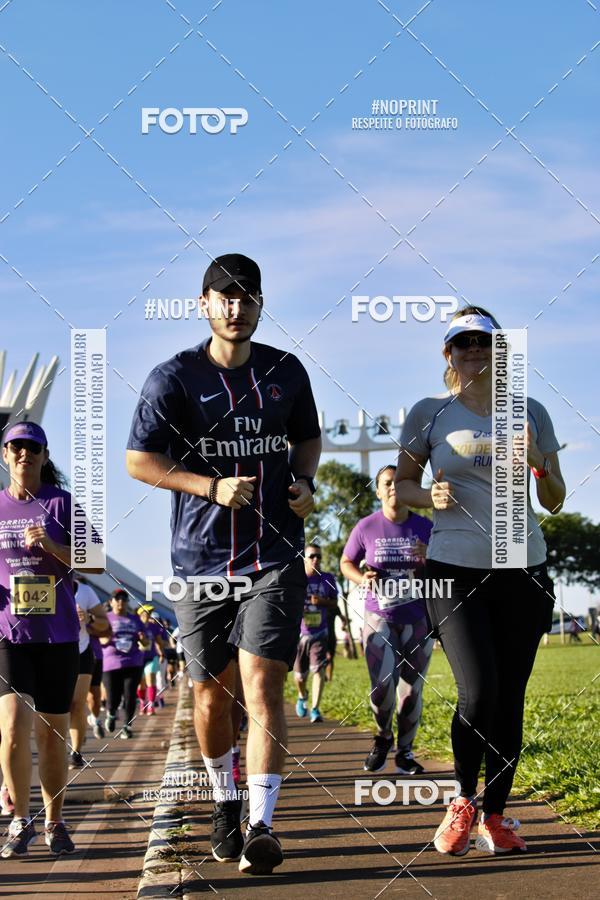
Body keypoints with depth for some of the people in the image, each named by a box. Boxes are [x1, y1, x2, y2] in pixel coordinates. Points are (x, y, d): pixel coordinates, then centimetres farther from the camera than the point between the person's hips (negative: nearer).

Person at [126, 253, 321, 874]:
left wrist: (304, 482, 2)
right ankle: (224, 799, 33)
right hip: (201, 560, 0)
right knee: (211, 690, 9)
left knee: (262, 684, -13)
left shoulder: (286, 372, 7)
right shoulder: (174, 377, -2)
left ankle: (261, 826, -17)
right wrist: (213, 487, -15)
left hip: (276, 555, 0)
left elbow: (308, 437, 23)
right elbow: (139, 460, -3)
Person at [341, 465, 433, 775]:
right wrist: (362, 578, -11)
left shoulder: (425, 527, 1)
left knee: (412, 689, 3)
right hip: (379, 618, -2)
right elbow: (346, 563, 10)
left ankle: (405, 752, 19)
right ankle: (383, 737, 12)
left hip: (418, 619, 2)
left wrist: (429, 560, -16)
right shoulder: (366, 527, -1)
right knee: (382, 685, -16)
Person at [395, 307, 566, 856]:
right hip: (455, 569, -2)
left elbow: (554, 502, 11)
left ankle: (495, 815, 13)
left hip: (523, 571, 3)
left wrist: (536, 461, -8)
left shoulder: (531, 414, 8)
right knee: (478, 693, -14)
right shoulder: (430, 413, 3)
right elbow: (401, 484, 12)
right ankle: (464, 801, 9)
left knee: (509, 698, 2)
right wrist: (432, 497, -9)